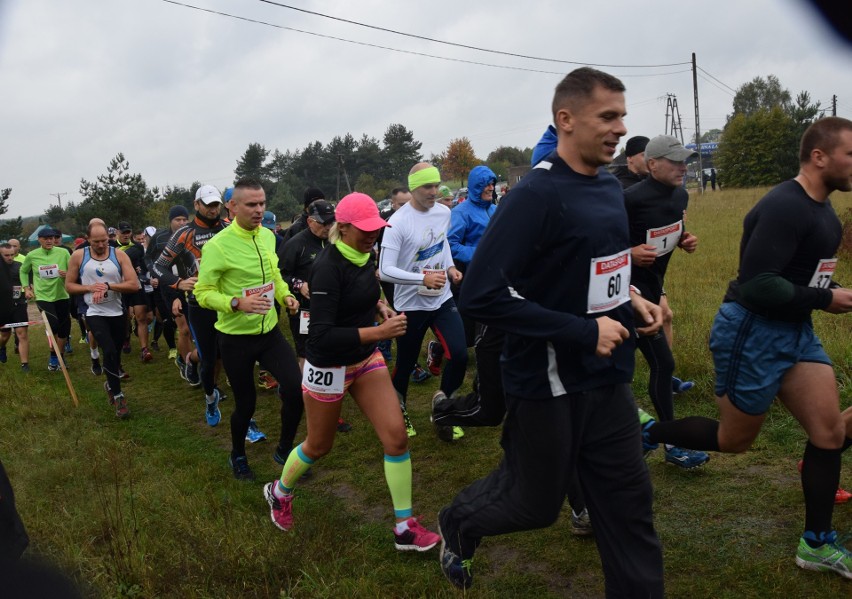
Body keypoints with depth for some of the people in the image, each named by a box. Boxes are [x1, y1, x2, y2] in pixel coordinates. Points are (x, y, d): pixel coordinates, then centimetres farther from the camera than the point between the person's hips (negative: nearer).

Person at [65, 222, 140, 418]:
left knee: (115, 354, 15)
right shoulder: (78, 256, -3)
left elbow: (134, 284, -10)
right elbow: (69, 286, 3)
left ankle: (110, 384, 44)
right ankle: (117, 395, -4)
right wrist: (90, 287, -14)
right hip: (95, 313, -2)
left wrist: (108, 286, -19)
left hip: (117, 313, 2)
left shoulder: (119, 255, -4)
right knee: (110, 352, -19)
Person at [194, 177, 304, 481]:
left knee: (296, 389, -7)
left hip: (270, 330, 5)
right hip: (236, 338, -5)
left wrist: (285, 295, 0)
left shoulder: (267, 235, 3)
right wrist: (237, 302, -30)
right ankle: (237, 456, 37)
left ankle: (285, 449, 19)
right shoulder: (217, 246, -17)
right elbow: (202, 293, -15)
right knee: (246, 403, 8)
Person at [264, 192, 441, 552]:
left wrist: (379, 306, 2)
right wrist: (379, 332, -34)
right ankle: (279, 493, 45)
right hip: (328, 367, -6)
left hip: (366, 359, 7)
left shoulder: (365, 256, -1)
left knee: (396, 436, -2)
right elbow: (321, 335, -30)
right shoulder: (328, 267, -24)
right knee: (319, 446, 13)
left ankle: (405, 528, 11)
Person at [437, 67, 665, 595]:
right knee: (535, 504, 14)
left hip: (609, 379, 7)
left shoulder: (610, 187, 4)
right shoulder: (536, 195, -20)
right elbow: (483, 296, -25)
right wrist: (583, 331, -24)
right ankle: (457, 524, 44)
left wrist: (629, 299, 1)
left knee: (630, 506, 12)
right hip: (548, 386, -7)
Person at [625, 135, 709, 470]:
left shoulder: (680, 196, 4)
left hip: (653, 283, 8)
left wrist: (686, 242, 1)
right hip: (631, 285, -8)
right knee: (662, 362, -8)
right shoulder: (631, 199, -21)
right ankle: (673, 446, 4)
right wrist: (630, 253, -29)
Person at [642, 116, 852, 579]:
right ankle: (646, 433, 27)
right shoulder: (785, 207, -22)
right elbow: (756, 284, -28)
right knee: (733, 440, 6)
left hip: (795, 329, 9)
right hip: (752, 332, -9)